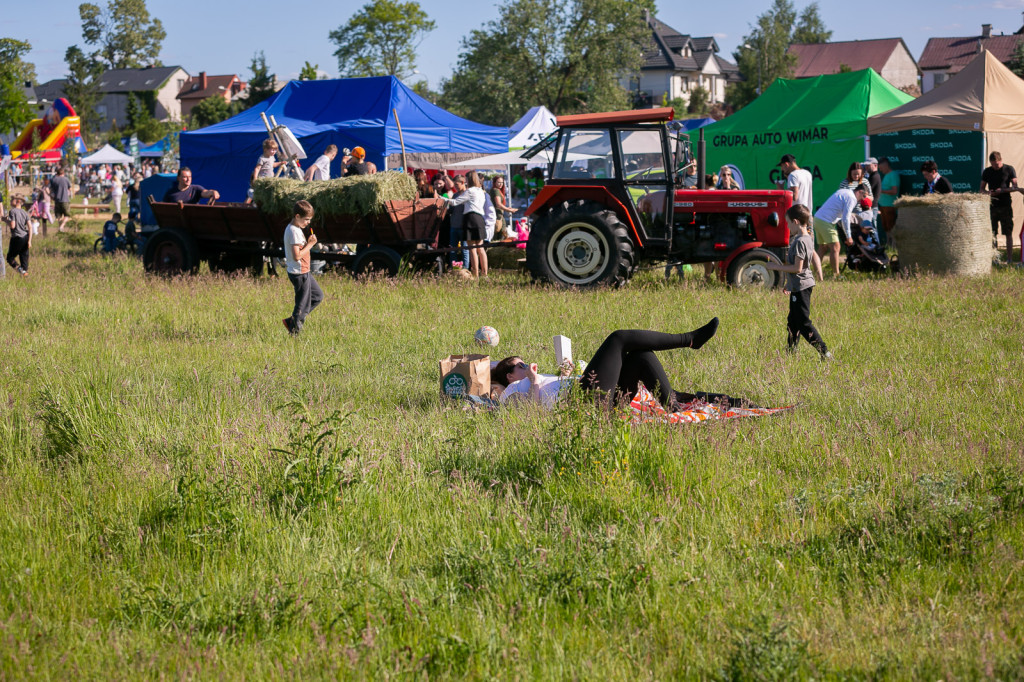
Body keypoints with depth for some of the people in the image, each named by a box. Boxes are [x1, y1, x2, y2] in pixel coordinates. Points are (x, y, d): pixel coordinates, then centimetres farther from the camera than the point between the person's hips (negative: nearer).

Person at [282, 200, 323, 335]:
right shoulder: (294, 232, -21)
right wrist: (310, 244, -19)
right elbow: (297, 256, -26)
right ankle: (294, 331, 10)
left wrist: (308, 243, 4)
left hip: (304, 272, 11)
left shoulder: (292, 229, 12)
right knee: (303, 305, -1)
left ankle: (291, 321, 20)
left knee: (318, 296, 19)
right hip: (299, 273, -11)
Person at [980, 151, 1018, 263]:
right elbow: (981, 189, 12)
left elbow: (1015, 187, -3)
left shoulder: (1009, 169, 0)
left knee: (1008, 233, -3)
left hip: (1005, 206, -3)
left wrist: (1002, 190, -19)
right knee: (992, 233, 6)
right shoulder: (987, 172, 9)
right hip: (992, 206, 3)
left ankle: (1009, 258, 0)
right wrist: (987, 192, -12)